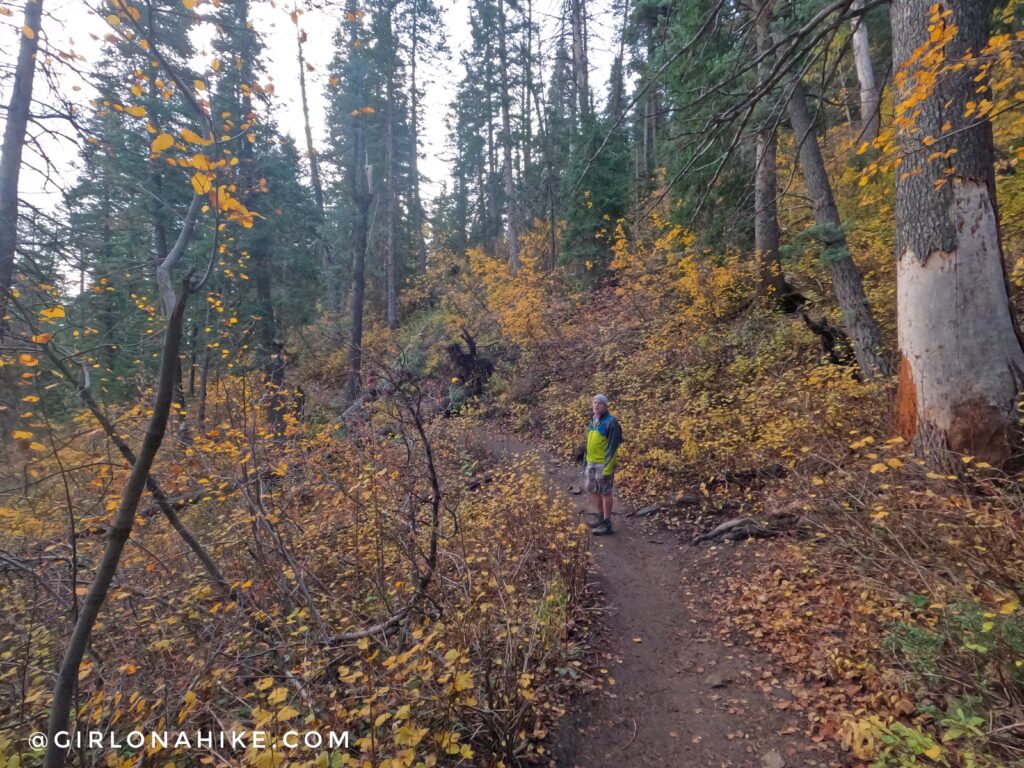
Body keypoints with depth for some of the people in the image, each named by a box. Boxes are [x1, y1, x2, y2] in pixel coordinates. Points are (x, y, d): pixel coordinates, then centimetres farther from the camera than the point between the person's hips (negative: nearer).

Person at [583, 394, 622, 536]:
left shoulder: (611, 422, -15)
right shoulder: (592, 421, 11)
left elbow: (613, 447, -17)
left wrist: (608, 467, -21)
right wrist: (586, 462, 18)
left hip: (603, 463, -8)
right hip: (591, 462, 8)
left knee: (605, 492, 0)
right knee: (592, 490, 16)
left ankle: (607, 524, 11)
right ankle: (601, 517, 32)